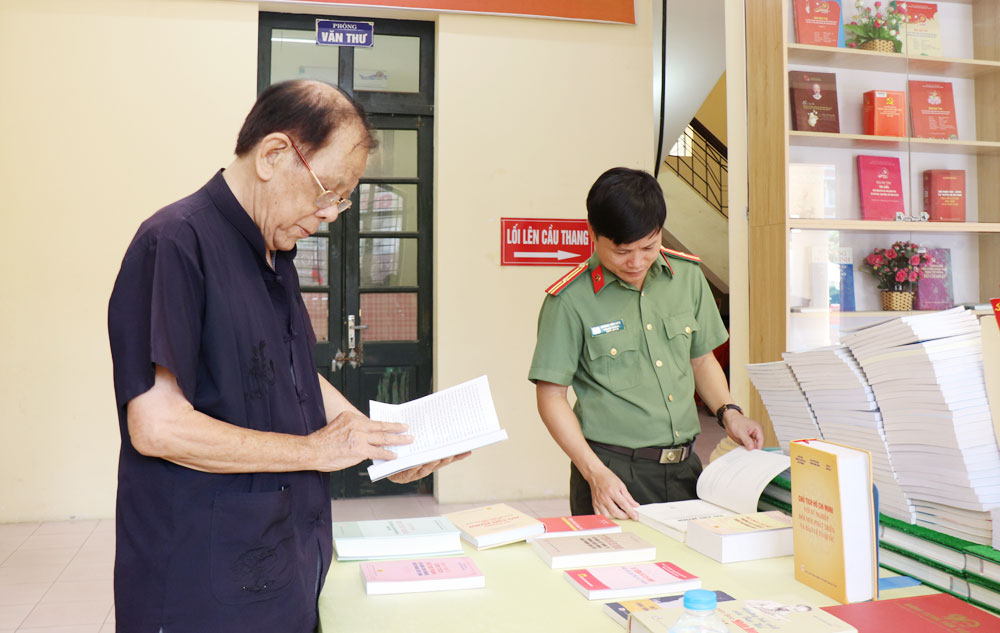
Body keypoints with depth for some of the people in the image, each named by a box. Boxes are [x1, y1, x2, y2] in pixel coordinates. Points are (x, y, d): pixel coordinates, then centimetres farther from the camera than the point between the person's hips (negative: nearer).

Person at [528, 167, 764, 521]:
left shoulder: (688, 276, 4)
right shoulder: (570, 300, -11)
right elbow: (551, 395, -8)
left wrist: (728, 412, 2)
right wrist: (595, 473, -17)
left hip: (685, 466, 5)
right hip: (614, 469, -4)